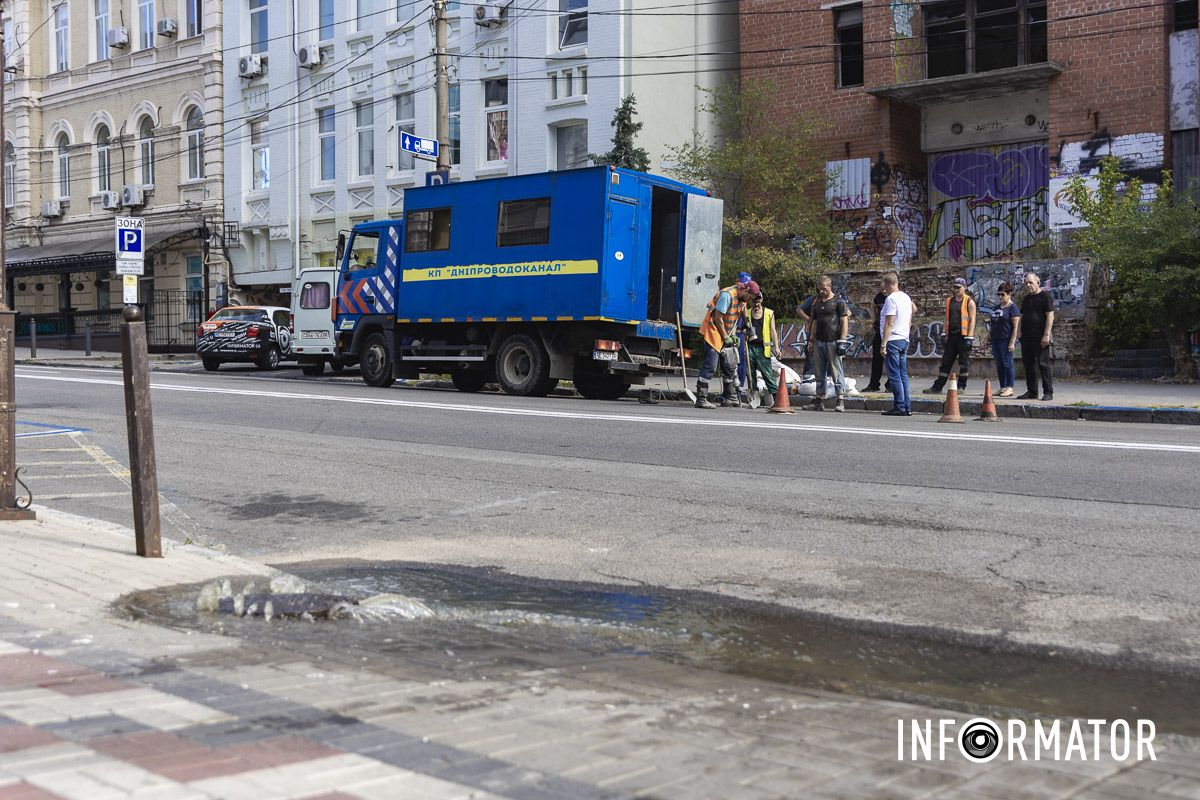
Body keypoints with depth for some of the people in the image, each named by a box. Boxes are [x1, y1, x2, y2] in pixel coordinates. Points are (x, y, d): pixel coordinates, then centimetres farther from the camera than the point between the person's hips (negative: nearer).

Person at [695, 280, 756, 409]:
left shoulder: (741, 300, 10)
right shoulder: (727, 295, -20)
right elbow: (717, 318, -21)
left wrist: (732, 335, 5)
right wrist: (726, 337, -15)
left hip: (726, 335, 10)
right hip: (713, 332, -10)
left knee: (730, 366, 13)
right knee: (710, 367, -13)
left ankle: (729, 397, 24)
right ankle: (701, 399, -13)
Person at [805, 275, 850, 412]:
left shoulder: (838, 302, -1)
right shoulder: (817, 303, 17)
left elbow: (844, 321, -5)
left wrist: (842, 340, -13)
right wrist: (811, 340, 17)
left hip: (833, 341, -6)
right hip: (819, 342, 6)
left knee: (837, 371, -6)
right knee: (820, 373, 7)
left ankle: (841, 400, -6)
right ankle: (820, 399, 11)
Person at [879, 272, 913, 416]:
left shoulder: (891, 299, -12)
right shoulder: (906, 297, 14)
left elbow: (889, 323, -17)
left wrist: (884, 343, -16)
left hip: (893, 340, -8)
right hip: (904, 339, 8)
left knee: (895, 375, -6)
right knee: (903, 375, 9)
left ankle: (899, 407, -8)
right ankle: (907, 407, 9)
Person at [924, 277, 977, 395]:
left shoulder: (969, 301, -2)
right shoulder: (949, 301, 14)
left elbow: (972, 320, -7)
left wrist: (969, 337, -15)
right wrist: (946, 334, 15)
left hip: (964, 335, -5)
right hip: (952, 335, 5)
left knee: (964, 361, 1)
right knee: (946, 361, 5)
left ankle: (961, 386, 8)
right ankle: (938, 387, 5)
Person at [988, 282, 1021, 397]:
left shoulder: (1013, 308, -6)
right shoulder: (997, 308, 17)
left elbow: (1015, 327, -11)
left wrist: (1012, 342, -17)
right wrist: (990, 328, 9)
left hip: (1006, 340, -8)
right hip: (996, 340, 8)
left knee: (1007, 364, -6)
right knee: (999, 365, 8)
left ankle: (1009, 388, -3)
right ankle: (1002, 388, 13)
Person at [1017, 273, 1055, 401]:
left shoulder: (1045, 296, -4)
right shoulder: (1026, 299, 18)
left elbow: (1050, 316, -10)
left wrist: (1046, 335, -17)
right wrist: (1019, 332, 9)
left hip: (1040, 337, -7)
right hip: (1027, 337, 7)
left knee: (1043, 364, -7)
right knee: (1029, 365, 8)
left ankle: (1048, 392, -3)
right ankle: (1032, 392, 15)